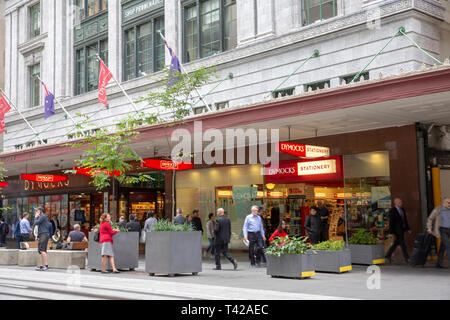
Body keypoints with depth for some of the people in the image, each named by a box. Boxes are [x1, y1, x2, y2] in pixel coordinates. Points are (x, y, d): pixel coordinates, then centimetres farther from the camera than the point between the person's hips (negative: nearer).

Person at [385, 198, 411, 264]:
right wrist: (391, 233, -18)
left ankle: (388, 255, 25)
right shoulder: (392, 211, -15)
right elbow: (391, 222, -16)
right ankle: (407, 258, -1)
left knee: (396, 243, 13)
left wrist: (408, 229, 12)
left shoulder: (402, 210, 9)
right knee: (402, 244, -6)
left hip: (402, 229, 8)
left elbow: (405, 220, 16)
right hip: (397, 230, -8)